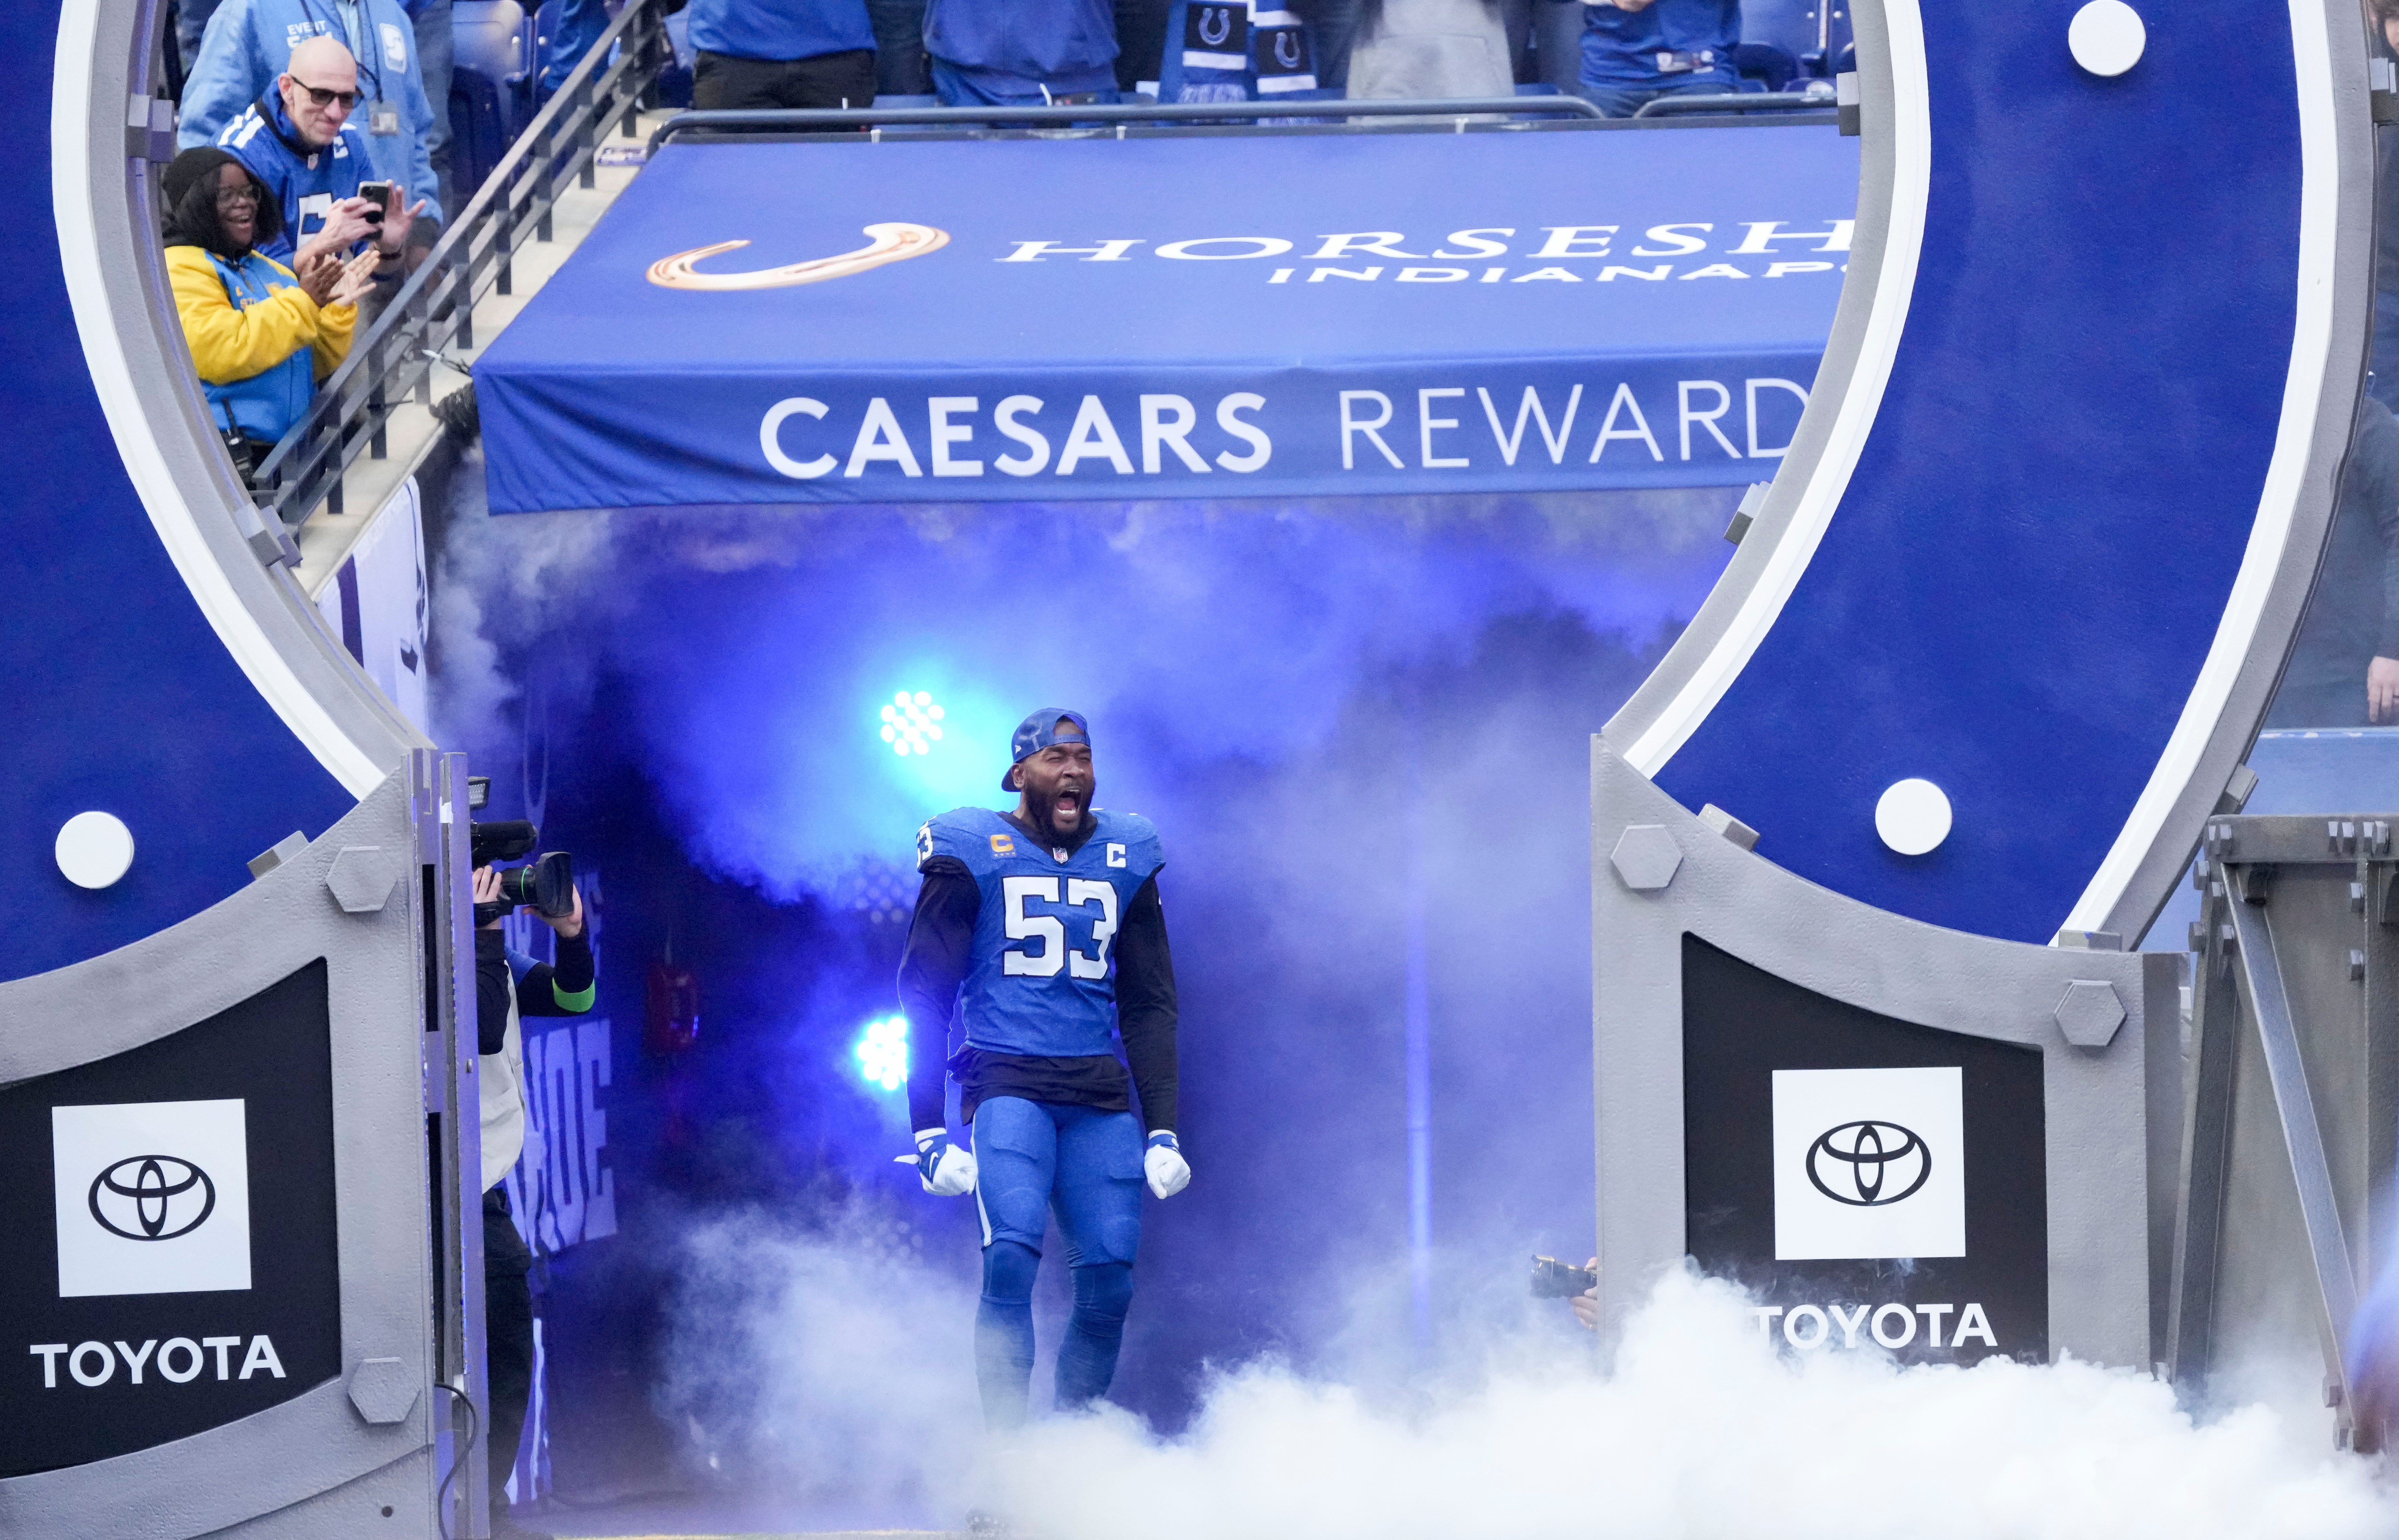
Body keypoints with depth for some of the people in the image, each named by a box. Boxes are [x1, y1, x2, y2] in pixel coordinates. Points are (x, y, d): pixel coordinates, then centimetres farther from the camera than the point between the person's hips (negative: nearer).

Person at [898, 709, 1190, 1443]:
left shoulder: (1125, 860, 14)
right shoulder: (971, 855, 2)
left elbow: (1150, 1004, 18)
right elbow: (925, 996, 3)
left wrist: (1162, 1129, 10)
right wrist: (931, 1133, -5)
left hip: (1099, 1093, 4)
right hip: (1006, 1080, -4)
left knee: (1110, 1278, -5)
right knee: (1012, 1253, -23)